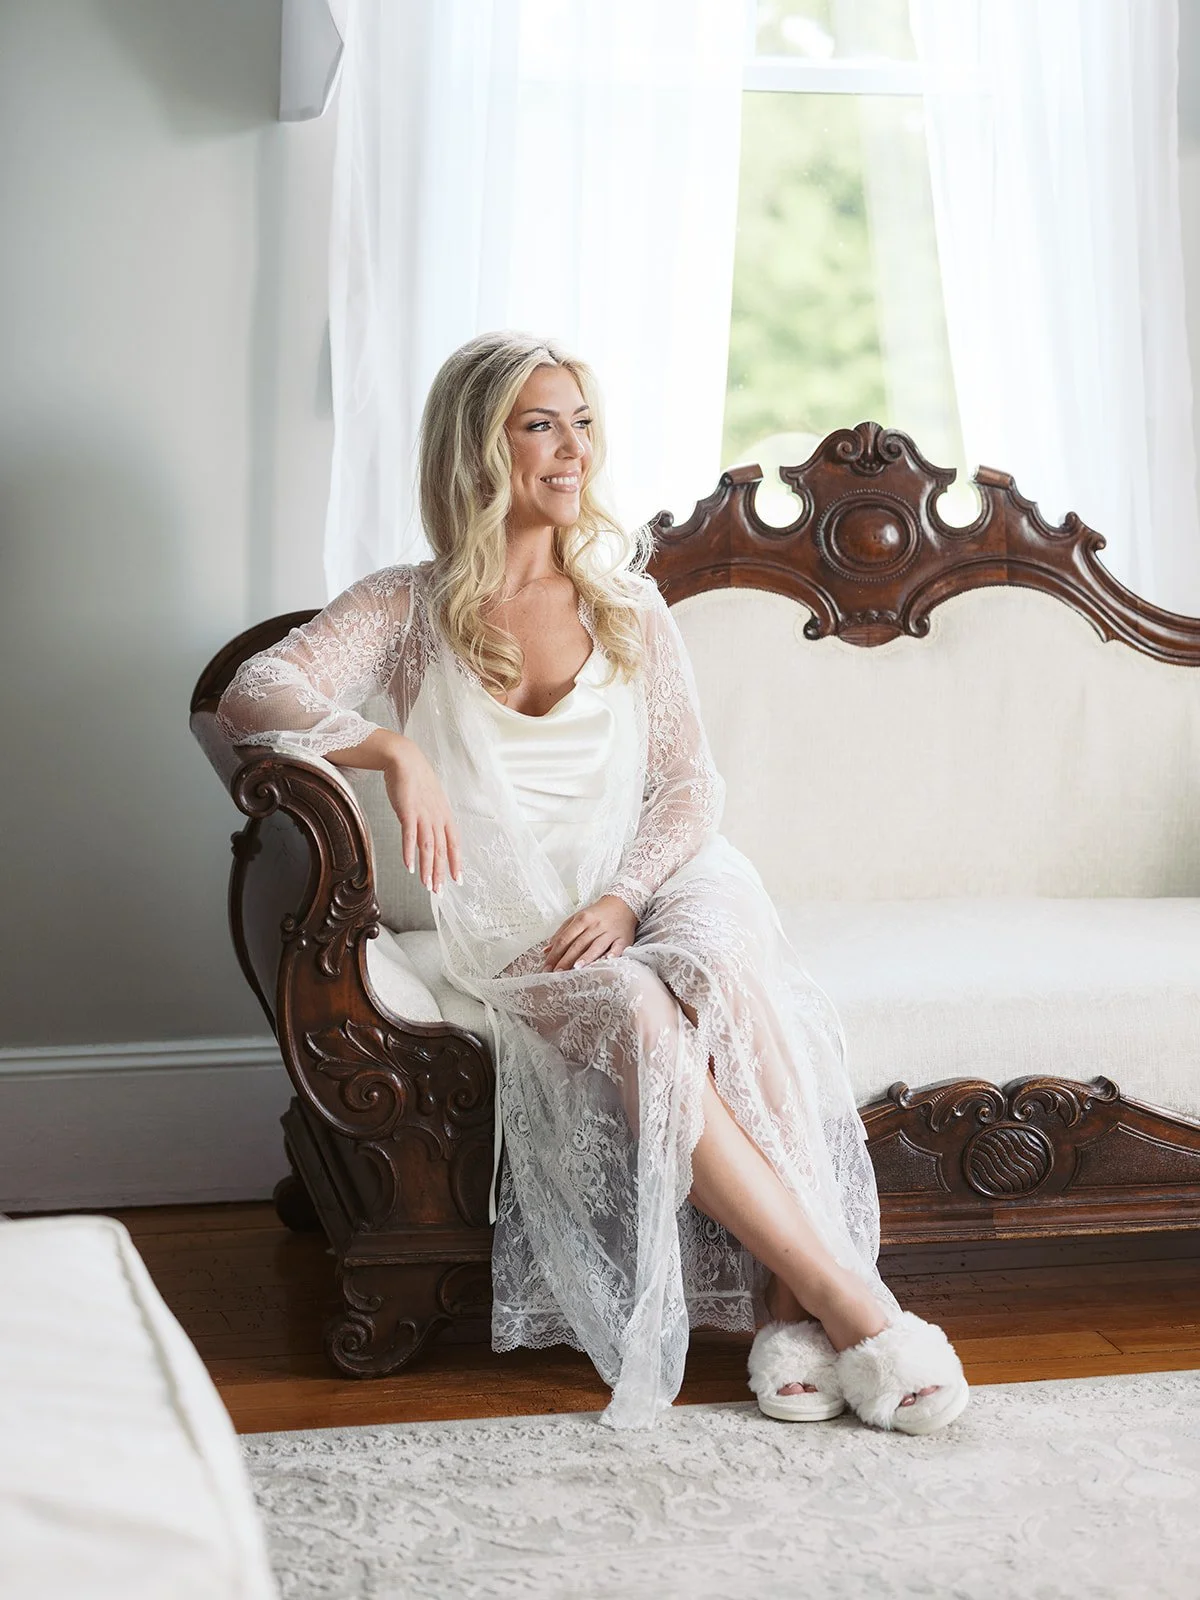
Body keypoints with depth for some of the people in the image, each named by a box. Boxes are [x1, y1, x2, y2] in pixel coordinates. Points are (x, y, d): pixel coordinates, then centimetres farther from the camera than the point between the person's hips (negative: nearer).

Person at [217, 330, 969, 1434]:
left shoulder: (629, 607, 13)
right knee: (634, 1017, -35)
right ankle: (849, 1299, -36)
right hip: (509, 919, -1)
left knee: (732, 970, -35)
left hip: (653, 885, 2)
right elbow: (252, 696, -6)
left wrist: (621, 898, -12)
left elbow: (691, 784, 7)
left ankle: (793, 1309, -37)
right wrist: (393, 749, -25)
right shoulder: (409, 608, 7)